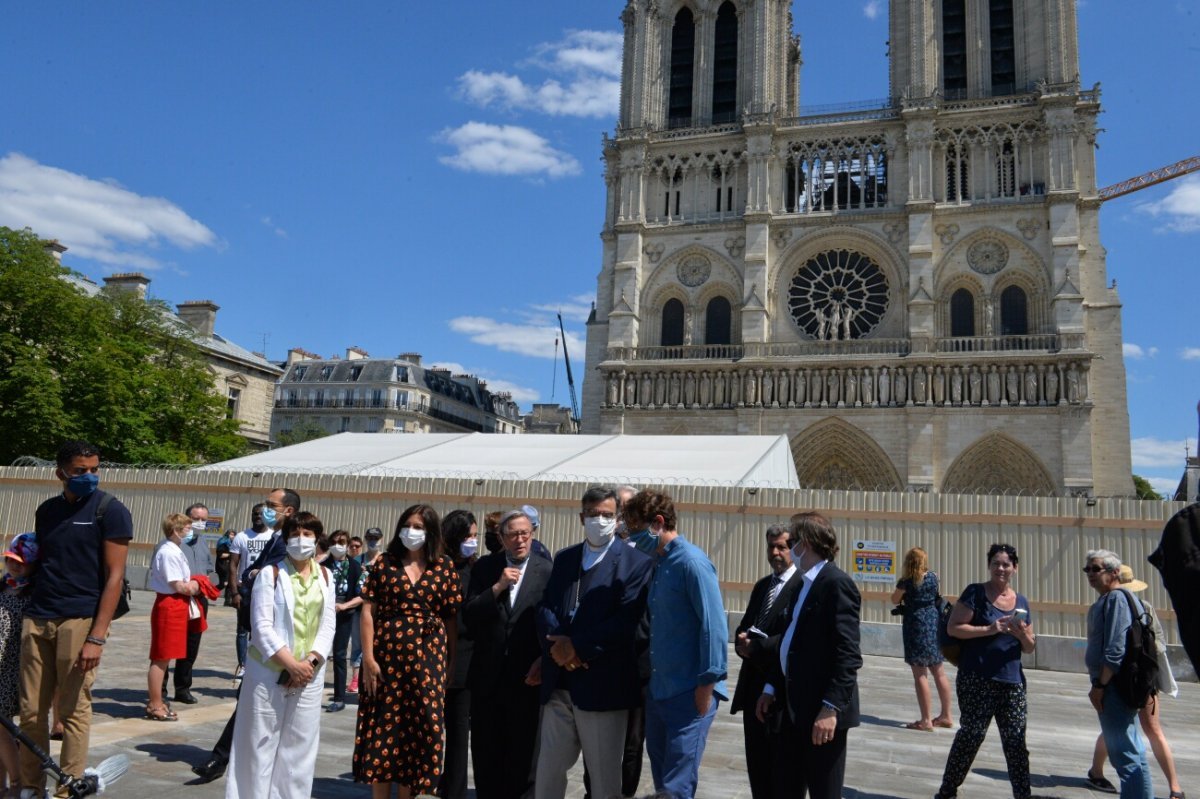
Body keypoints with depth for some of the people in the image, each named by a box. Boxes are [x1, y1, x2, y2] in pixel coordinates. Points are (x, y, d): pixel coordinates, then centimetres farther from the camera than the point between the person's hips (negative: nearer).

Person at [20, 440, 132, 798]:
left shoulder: (110, 510, -4)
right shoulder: (46, 510, 14)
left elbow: (114, 576, -8)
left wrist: (97, 637, -14)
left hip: (79, 619, -5)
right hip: (37, 618, 5)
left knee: (73, 710, 0)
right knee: (30, 710, 9)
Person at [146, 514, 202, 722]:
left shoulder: (174, 551, 14)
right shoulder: (169, 553, -17)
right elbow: (178, 585, -20)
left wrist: (191, 585, 5)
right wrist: (193, 587, -5)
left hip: (175, 607, 10)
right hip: (170, 606, -10)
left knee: (163, 658, 16)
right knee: (161, 658, -2)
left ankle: (156, 702, 25)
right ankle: (155, 706, 6)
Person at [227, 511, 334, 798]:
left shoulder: (325, 577, 7)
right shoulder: (270, 574, -5)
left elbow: (327, 627, 4)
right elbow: (262, 627, -11)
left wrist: (309, 661, -11)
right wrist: (291, 664, -18)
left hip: (309, 675, 3)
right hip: (269, 673, -3)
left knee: (298, 746, 8)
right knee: (260, 744, 2)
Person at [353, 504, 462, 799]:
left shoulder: (444, 567, 4)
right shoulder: (384, 562, 4)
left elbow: (452, 619, 4)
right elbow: (368, 611, 0)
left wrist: (451, 664, 0)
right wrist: (368, 658, -8)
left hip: (427, 659, 0)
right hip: (386, 656, 0)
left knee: (417, 730, 5)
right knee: (383, 729, 5)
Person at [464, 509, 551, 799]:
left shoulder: (547, 571, -4)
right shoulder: (485, 568, 2)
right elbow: (468, 616, -4)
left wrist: (544, 661, -9)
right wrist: (498, 587, -14)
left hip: (527, 675, -2)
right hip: (487, 674, 2)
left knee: (520, 752, 9)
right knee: (484, 750, 13)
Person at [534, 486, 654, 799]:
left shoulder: (635, 562, -5)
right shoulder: (564, 558, 13)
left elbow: (625, 620, -15)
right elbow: (545, 608, 6)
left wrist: (577, 645, -16)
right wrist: (559, 645, -13)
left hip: (602, 687, -5)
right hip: (559, 683, 5)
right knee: (547, 771, 14)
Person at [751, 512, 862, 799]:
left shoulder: (837, 583, -15)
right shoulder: (803, 584, 14)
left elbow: (848, 654, -20)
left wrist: (831, 707, -24)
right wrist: (772, 688, 15)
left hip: (821, 710, -9)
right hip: (794, 706, 9)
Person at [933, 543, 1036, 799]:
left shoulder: (1021, 602, 11)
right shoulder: (975, 593, -4)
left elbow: (1029, 647, 15)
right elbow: (953, 627, -11)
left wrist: (1023, 635, -7)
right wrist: (989, 629, -20)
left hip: (1012, 682, 5)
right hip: (976, 681, -4)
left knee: (1015, 740, 5)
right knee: (972, 735, 2)